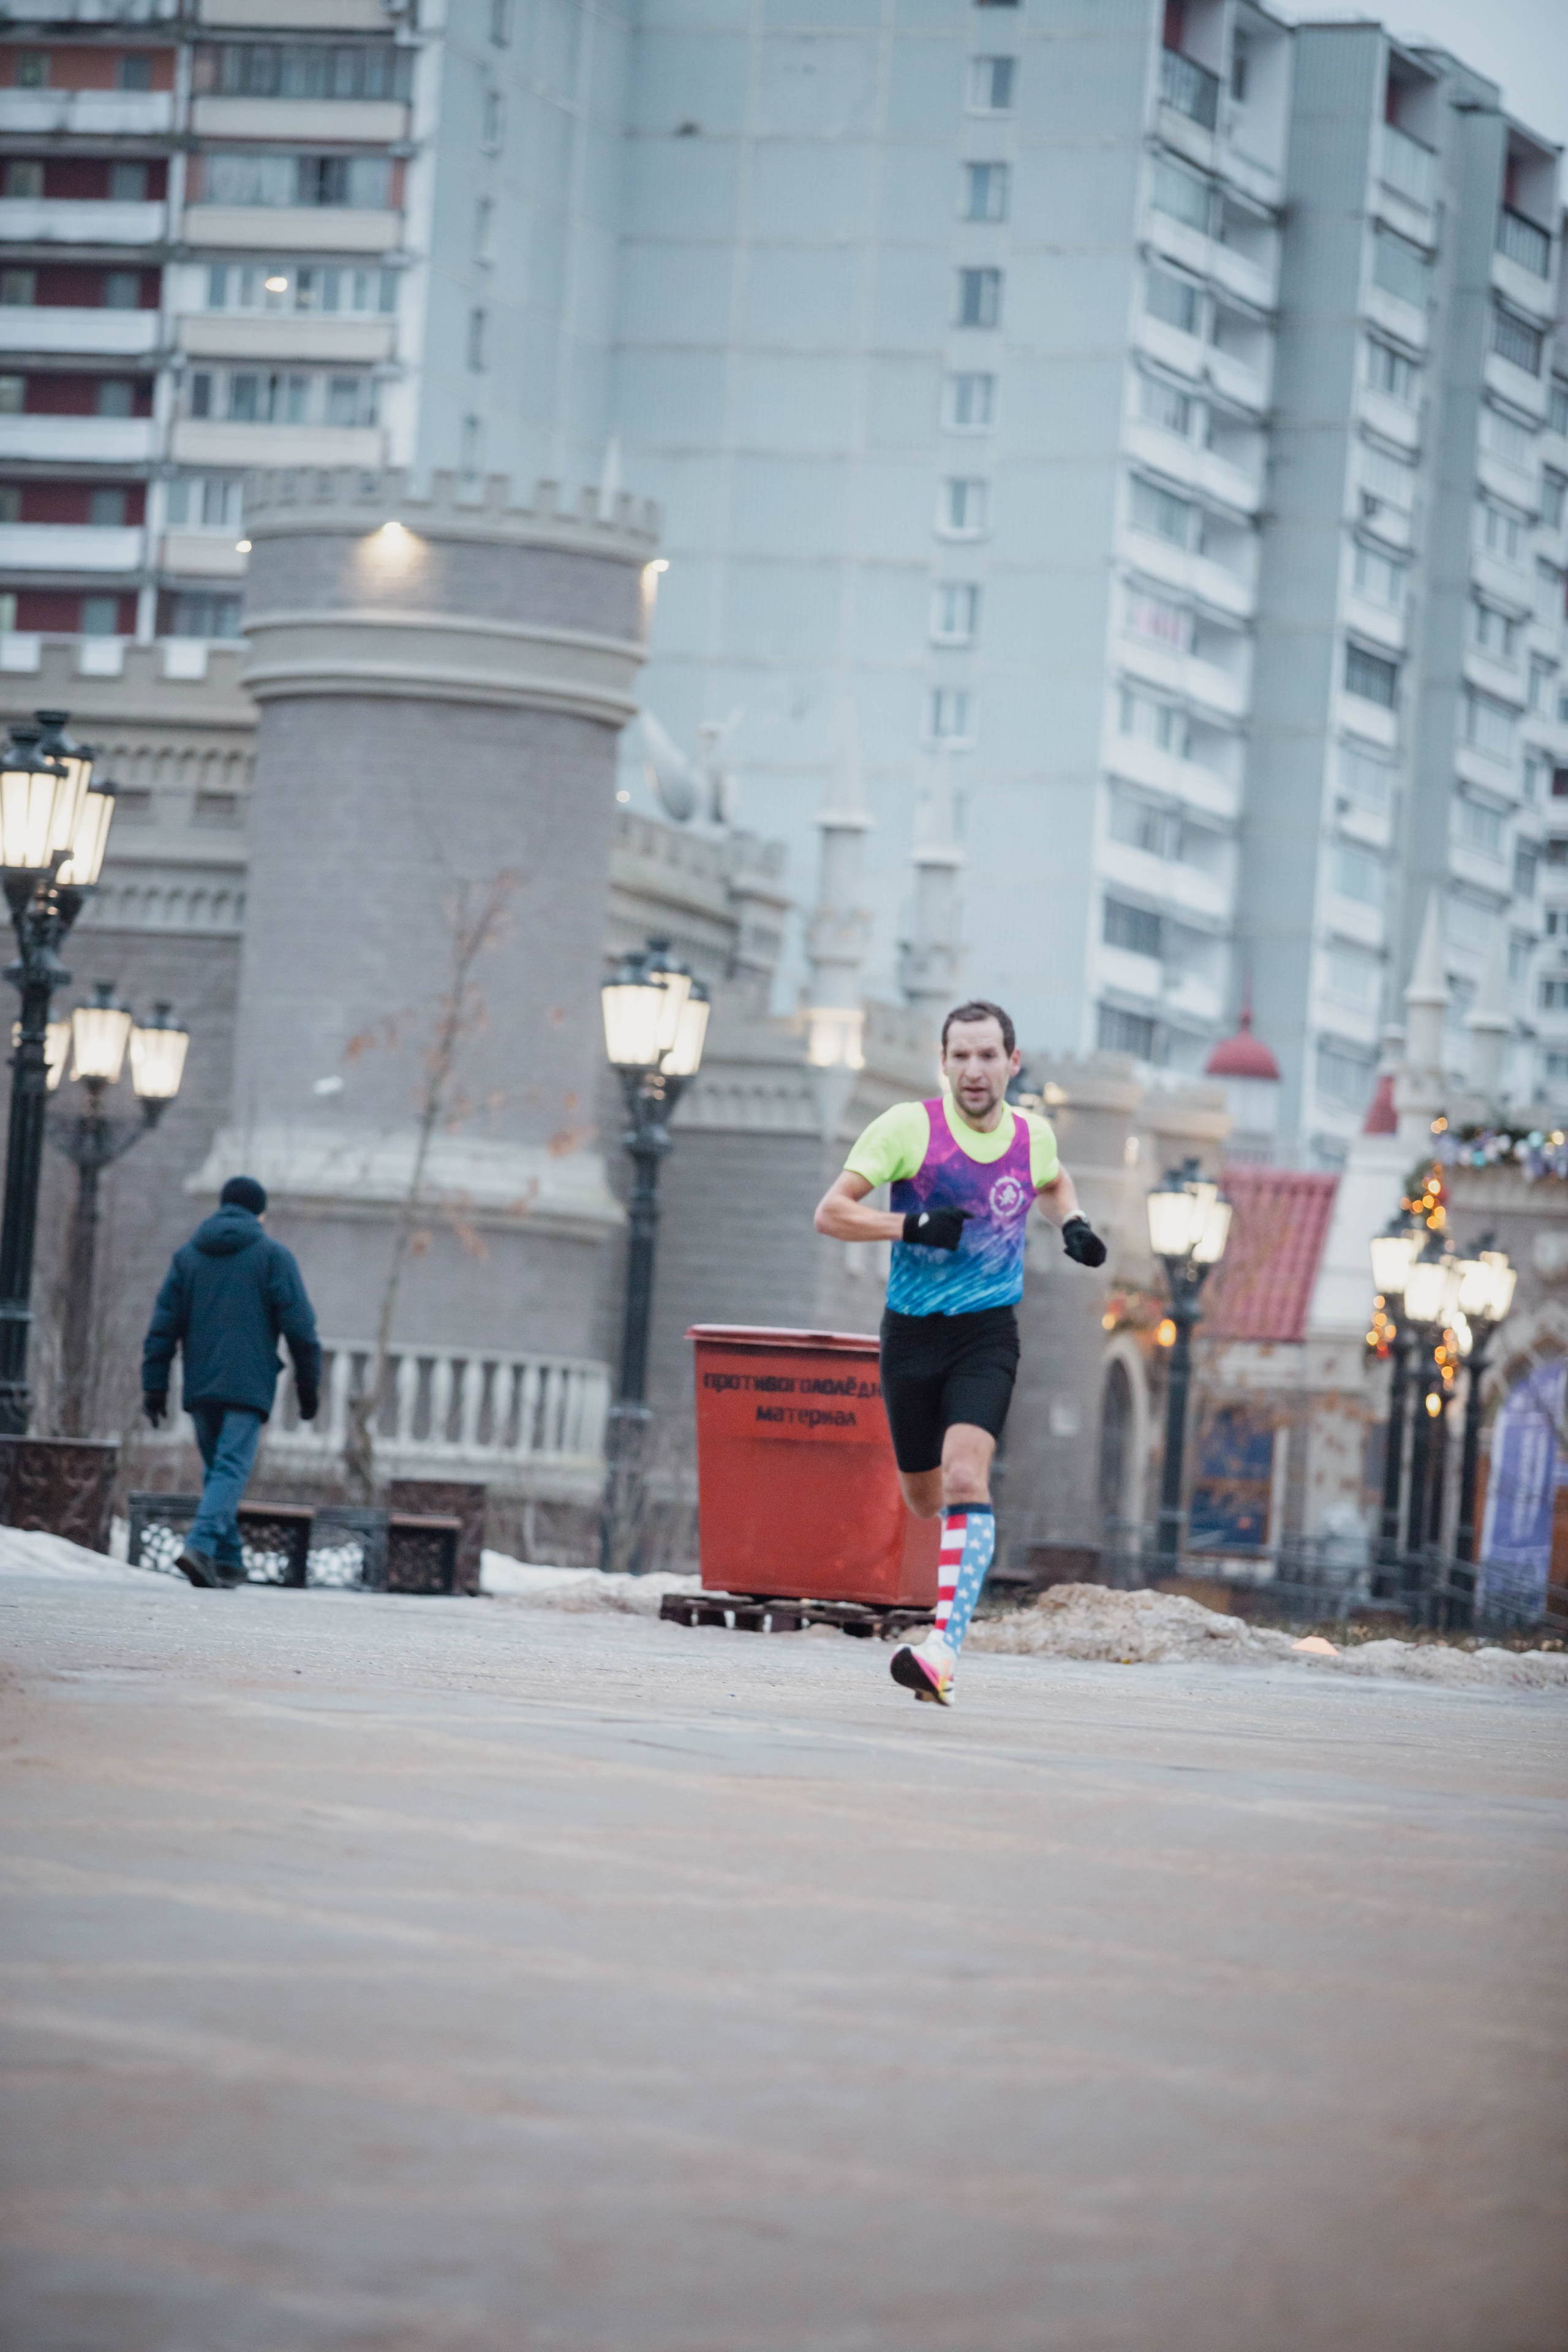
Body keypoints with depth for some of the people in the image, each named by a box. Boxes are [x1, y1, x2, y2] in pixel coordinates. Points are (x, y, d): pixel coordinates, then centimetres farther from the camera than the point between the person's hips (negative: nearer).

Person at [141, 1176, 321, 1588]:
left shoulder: (188, 1255, 12)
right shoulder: (274, 1256, 1)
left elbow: (164, 1325, 8)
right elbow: (299, 1326, -3)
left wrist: (154, 1385, 8)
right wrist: (309, 1385, 3)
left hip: (199, 1385, 4)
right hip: (248, 1385, -4)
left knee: (216, 1471, 15)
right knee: (232, 1469, -10)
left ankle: (227, 1561, 13)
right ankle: (201, 1545, -29)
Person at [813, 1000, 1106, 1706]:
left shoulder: (1033, 1134, 2)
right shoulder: (908, 1126, -8)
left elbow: (1052, 1182, 27)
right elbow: (830, 1212, -9)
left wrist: (1072, 1222, 6)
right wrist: (913, 1226, -22)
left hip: (987, 1333, 0)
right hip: (911, 1331, 0)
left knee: (966, 1474, -22)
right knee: (924, 1499, 11)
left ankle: (945, 1647, -30)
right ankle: (966, 1533, 49)